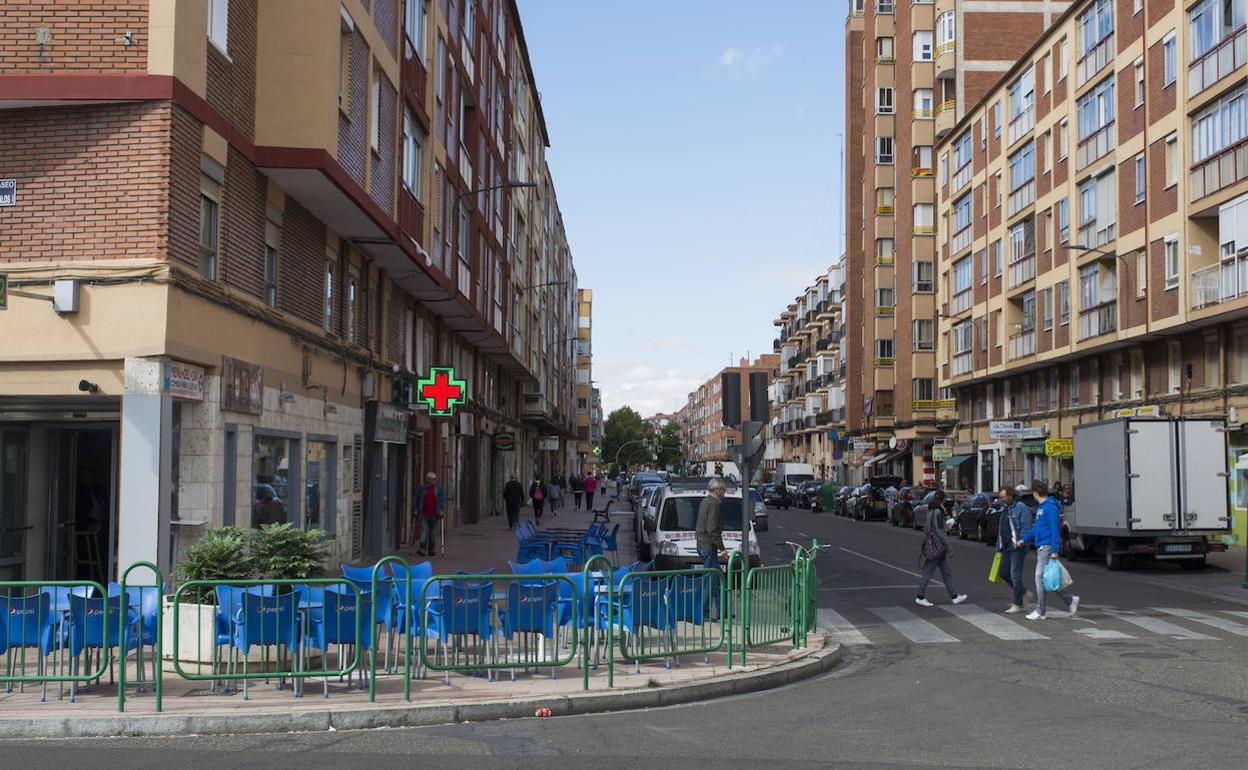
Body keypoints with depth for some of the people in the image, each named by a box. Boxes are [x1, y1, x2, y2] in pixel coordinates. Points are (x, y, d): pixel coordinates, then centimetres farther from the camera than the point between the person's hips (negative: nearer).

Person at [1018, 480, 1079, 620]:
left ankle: (1040, 612, -4)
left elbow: (1055, 529, -19)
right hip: (1041, 548, 10)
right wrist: (1024, 539, 19)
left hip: (1047, 547, -10)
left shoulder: (1050, 507, -14)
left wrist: (1054, 550, -22)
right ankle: (1071, 600, 20)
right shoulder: (1040, 507, 17)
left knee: (1040, 577, -8)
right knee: (1048, 579, 11)